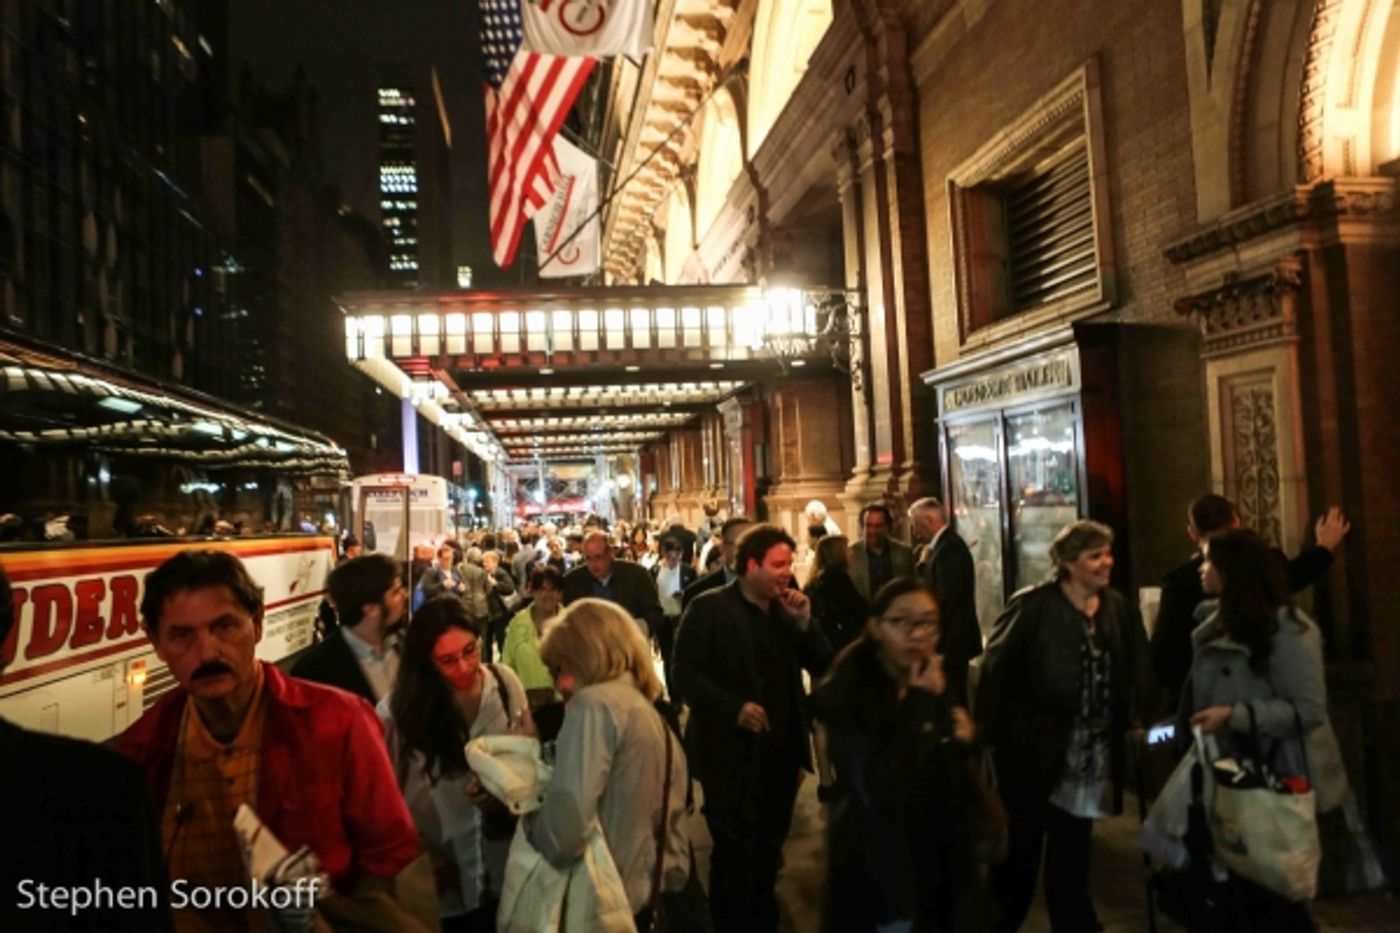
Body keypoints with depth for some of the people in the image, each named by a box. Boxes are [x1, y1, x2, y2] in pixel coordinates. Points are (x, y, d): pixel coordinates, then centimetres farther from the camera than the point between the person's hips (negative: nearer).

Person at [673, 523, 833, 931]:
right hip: (732, 751, -6)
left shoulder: (787, 609, 8)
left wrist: (804, 622, -11)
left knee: (768, 850, 19)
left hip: (781, 749, 6)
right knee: (734, 853, 5)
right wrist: (733, 707, -26)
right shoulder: (709, 608, -11)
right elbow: (685, 674, -16)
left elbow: (823, 666, 3)